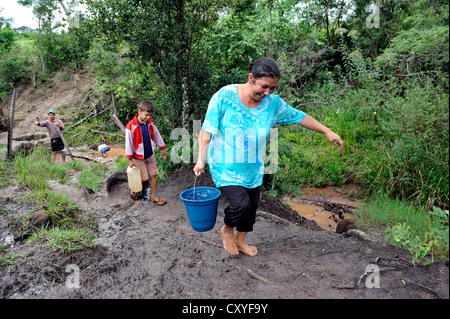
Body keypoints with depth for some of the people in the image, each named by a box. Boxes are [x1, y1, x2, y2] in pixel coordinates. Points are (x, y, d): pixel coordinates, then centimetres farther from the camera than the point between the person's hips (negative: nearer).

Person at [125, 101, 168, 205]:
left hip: (150, 155, 5)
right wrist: (130, 160, -10)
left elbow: (157, 136, 11)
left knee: (153, 175, 8)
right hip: (138, 157, -5)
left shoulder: (150, 123, -3)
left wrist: (163, 149, 17)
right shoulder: (131, 126, -19)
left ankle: (154, 196, 22)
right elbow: (128, 144, -14)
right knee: (144, 178, 2)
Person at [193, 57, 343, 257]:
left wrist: (327, 131, 10)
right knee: (241, 204, -18)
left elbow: (299, 117, 8)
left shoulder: (273, 102, -5)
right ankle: (226, 230, 17)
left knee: (252, 207, 12)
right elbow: (207, 130, -13)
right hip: (225, 167, -5)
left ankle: (240, 241, 40)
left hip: (253, 168, 5)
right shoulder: (225, 96, -17)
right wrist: (201, 158, -21)